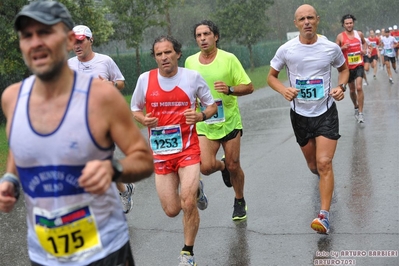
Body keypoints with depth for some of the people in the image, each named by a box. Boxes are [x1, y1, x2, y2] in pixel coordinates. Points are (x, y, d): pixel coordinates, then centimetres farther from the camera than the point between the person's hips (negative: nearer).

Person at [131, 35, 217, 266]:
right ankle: (195, 190, 39)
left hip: (188, 149, -2)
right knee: (172, 210, 4)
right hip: (160, 152, 2)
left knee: (188, 204, -14)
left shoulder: (193, 76, -5)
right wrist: (143, 119, -10)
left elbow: (212, 105, 6)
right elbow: (135, 109, 12)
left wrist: (201, 116, -16)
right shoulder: (145, 79, -2)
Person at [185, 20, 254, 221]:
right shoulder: (190, 62, 3)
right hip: (203, 124, 2)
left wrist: (229, 89, -24)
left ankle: (239, 201, 33)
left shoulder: (229, 59, -8)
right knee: (205, 167, -15)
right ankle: (222, 166, 23)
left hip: (229, 121, -2)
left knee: (233, 166, 6)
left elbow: (249, 87, -7)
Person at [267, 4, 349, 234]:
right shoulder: (286, 50, -8)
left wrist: (341, 86, -9)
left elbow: (344, 69, 12)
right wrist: (284, 90, -17)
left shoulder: (332, 48, -7)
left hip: (326, 112, -2)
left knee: (324, 163, -16)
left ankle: (325, 216, -12)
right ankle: (323, 177, 54)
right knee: (313, 165, 16)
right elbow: (272, 76, 4)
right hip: (300, 114, 2)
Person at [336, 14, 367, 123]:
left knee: (359, 87, -17)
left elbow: (364, 42, 21)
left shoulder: (359, 34, 0)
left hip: (359, 65, 0)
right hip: (348, 66, 0)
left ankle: (360, 113, -12)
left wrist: (364, 50, 2)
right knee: (352, 90, 14)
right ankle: (356, 107, 40)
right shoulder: (340, 36, -7)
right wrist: (343, 47, -23)